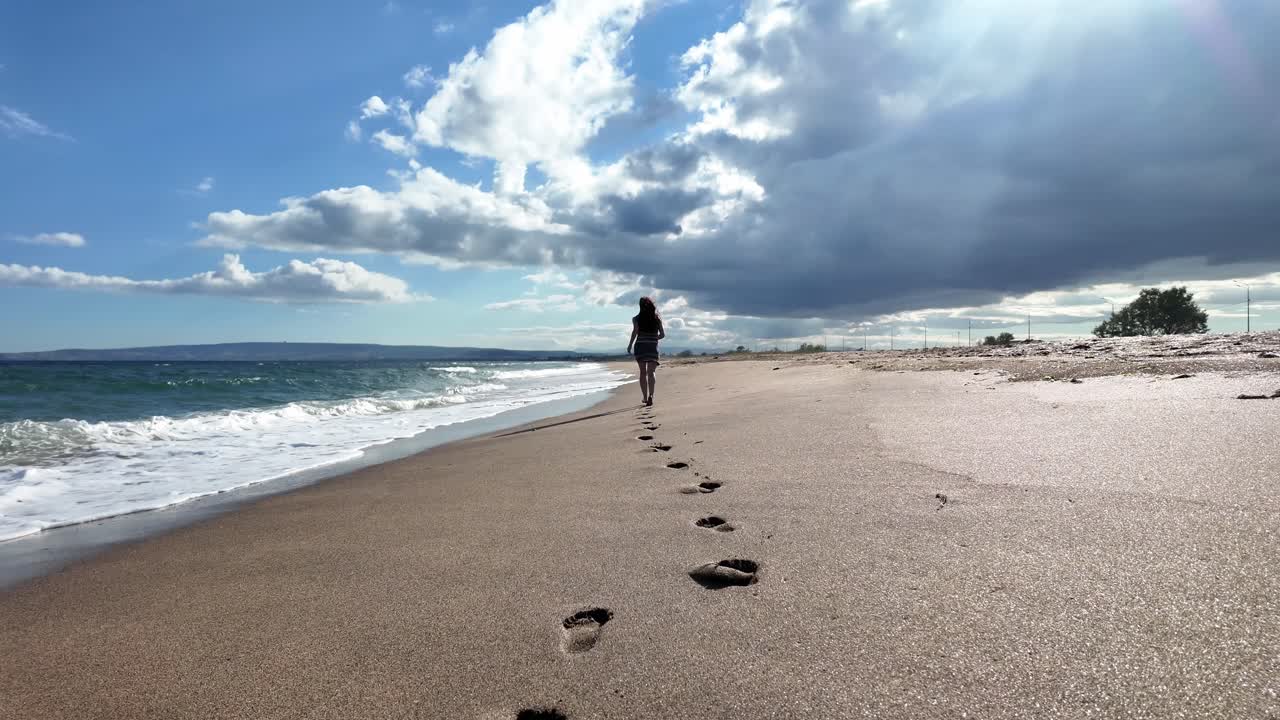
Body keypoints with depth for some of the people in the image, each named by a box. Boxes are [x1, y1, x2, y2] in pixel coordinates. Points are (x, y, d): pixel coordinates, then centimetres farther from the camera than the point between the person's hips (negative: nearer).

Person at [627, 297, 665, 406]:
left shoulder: (637, 319, 1)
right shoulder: (657, 319, 7)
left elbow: (635, 331, -13)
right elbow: (663, 334, 7)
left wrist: (630, 345, -5)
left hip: (640, 347, 0)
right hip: (653, 347, 1)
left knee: (643, 373, 10)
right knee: (651, 372, -2)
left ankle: (645, 397, 11)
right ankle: (650, 395, -24)